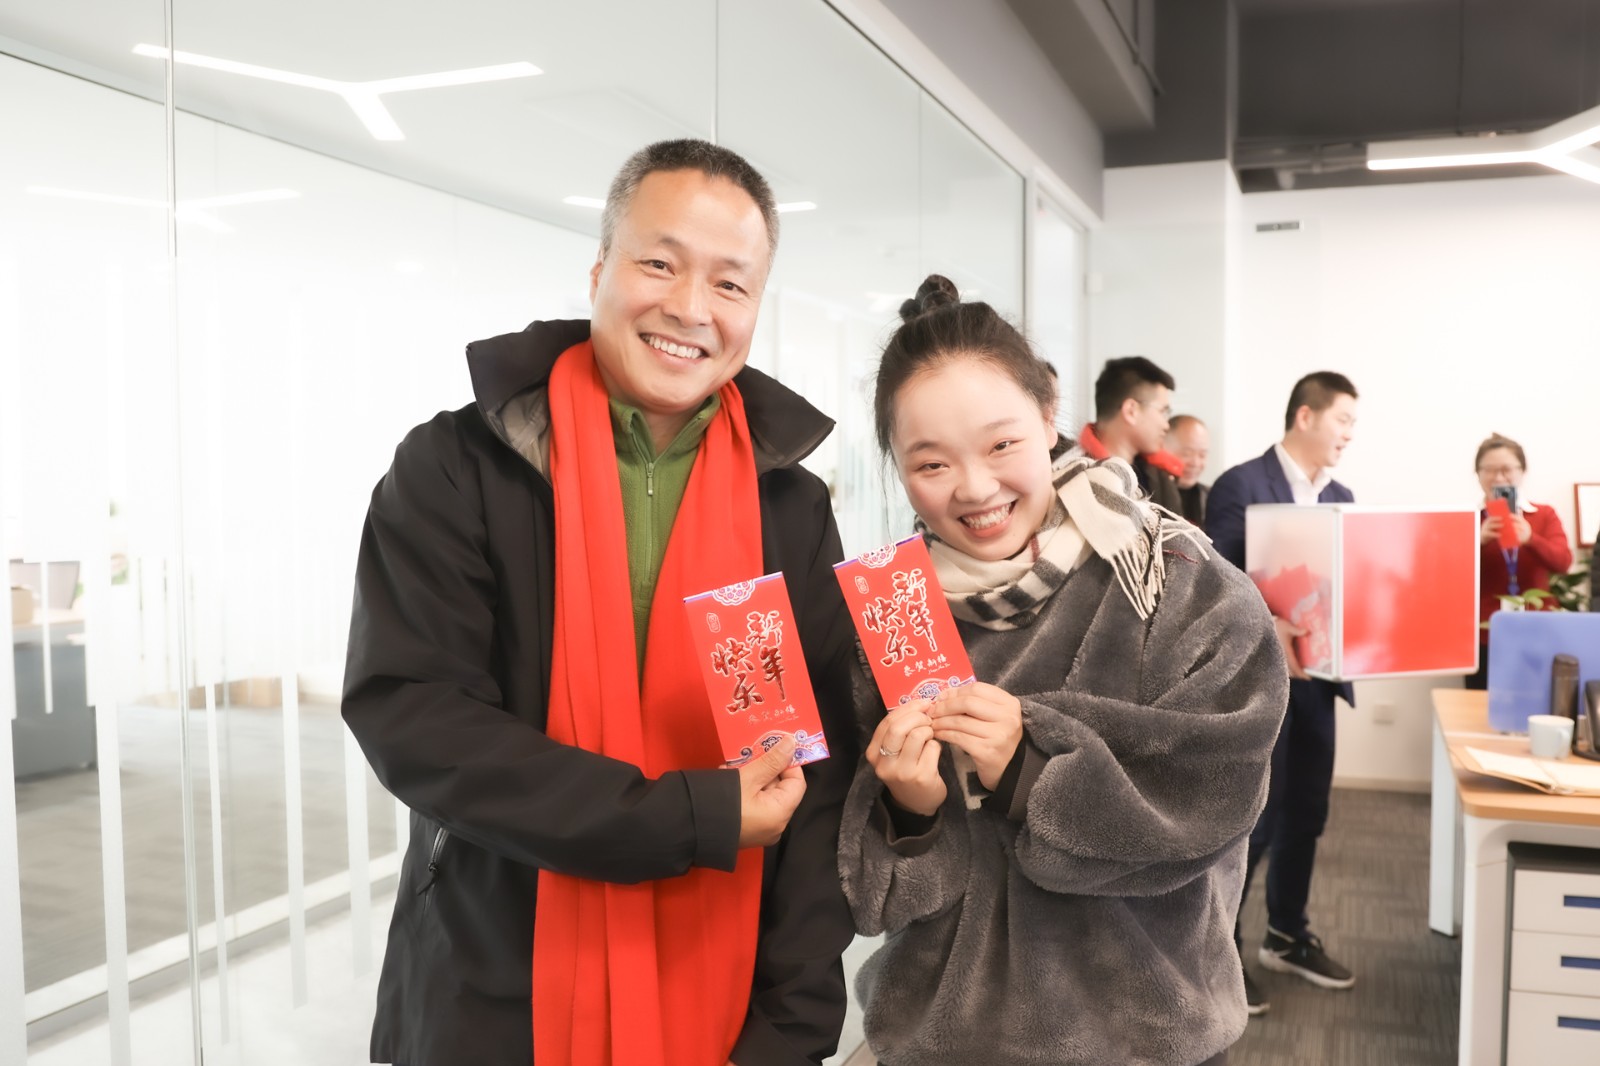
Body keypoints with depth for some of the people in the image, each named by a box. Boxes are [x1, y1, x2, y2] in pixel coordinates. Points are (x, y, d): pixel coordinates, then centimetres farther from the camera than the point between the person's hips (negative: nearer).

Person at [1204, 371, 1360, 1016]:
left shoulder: (1339, 497, 13)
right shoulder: (1241, 485, -11)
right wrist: (1265, 629, -29)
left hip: (1314, 675, 8)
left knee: (1305, 814, 15)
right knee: (1253, 819, -3)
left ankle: (1287, 937, 31)